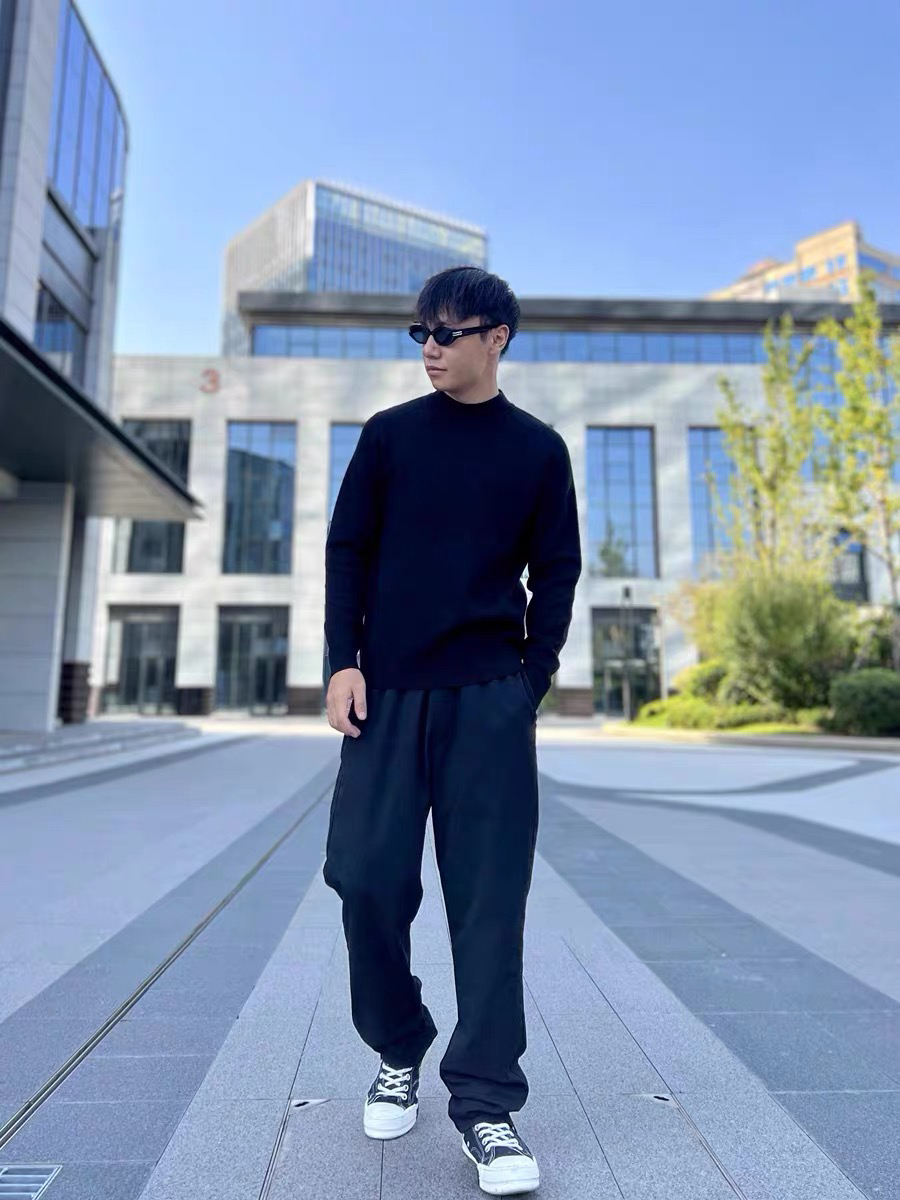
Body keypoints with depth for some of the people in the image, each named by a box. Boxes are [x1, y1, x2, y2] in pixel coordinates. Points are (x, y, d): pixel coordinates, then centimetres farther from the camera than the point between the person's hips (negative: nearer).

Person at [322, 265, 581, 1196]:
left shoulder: (538, 448, 9)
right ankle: (398, 1055, 28)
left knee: (489, 895, 0)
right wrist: (343, 661, -3)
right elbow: (346, 550, 7)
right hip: (387, 690, 1)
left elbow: (556, 575, 8)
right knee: (367, 877, 1)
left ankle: (486, 1103, 15)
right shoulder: (388, 433, 11)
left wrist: (532, 680, -2)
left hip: (490, 697, -1)